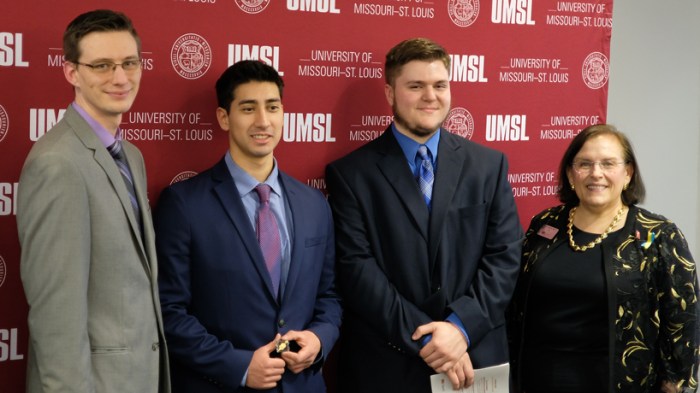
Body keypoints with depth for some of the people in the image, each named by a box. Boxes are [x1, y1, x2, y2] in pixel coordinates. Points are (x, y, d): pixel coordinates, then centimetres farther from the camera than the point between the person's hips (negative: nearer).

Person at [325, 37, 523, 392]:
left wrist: (462, 326, -14)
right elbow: (357, 269, -10)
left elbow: (505, 256, 0)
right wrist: (424, 337, -16)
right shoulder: (350, 174, -3)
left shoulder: (488, 165, 5)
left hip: (474, 359, 2)